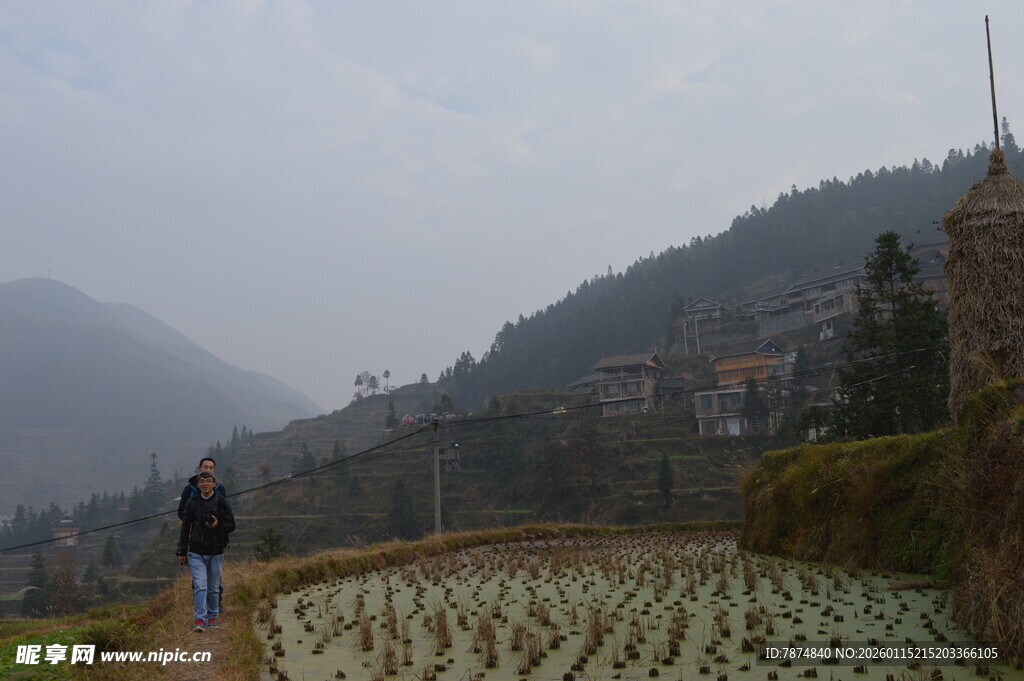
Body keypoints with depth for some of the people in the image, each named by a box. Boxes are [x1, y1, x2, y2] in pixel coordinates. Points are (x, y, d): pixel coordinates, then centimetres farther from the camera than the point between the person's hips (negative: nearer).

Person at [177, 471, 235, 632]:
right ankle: (200, 620, -10)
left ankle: (212, 616, 27)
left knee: (213, 588, 10)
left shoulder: (221, 502, 0)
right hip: (196, 552, 0)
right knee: (200, 586, -11)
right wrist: (182, 552, 6)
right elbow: (185, 528, 8)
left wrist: (218, 525, -18)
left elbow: (231, 524, 3)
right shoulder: (192, 503, 3)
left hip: (215, 552, 0)